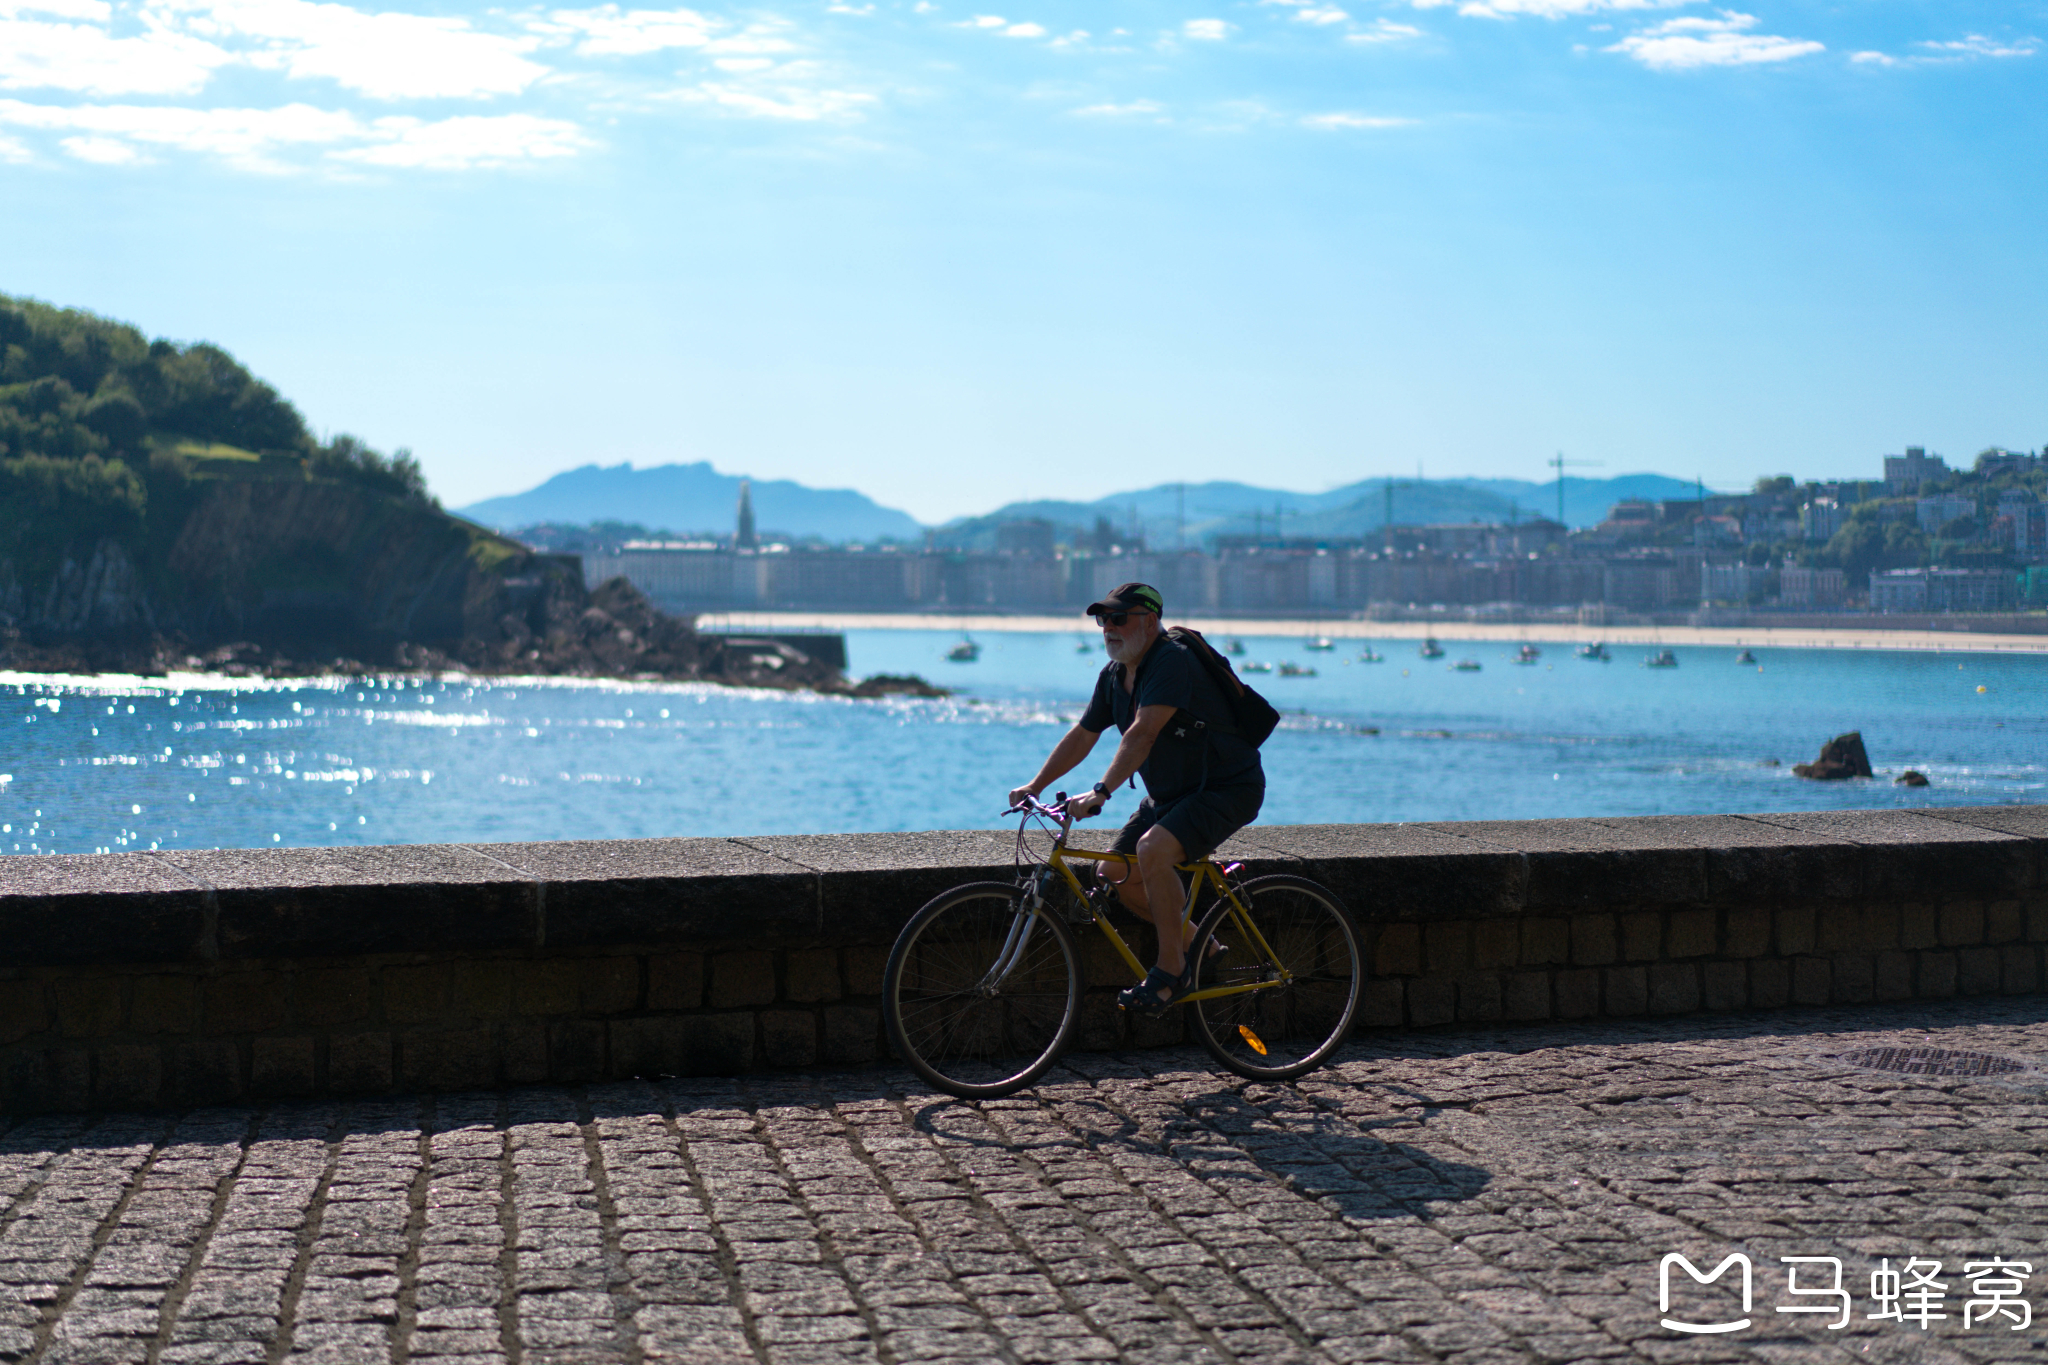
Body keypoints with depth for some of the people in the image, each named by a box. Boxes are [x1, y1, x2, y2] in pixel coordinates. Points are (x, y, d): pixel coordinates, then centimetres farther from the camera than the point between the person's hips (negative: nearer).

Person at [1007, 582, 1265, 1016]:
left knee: (1152, 850, -30)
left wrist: (1100, 793, -41)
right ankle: (1196, 942, 20)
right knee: (1115, 872, 3)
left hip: (1227, 788, -10)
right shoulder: (1114, 674, 4)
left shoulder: (1172, 662, -24)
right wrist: (1035, 785, 3)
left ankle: (1172, 970, -16)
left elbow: (1142, 734, -34)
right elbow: (1081, 736, 11)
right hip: (1171, 793, 10)